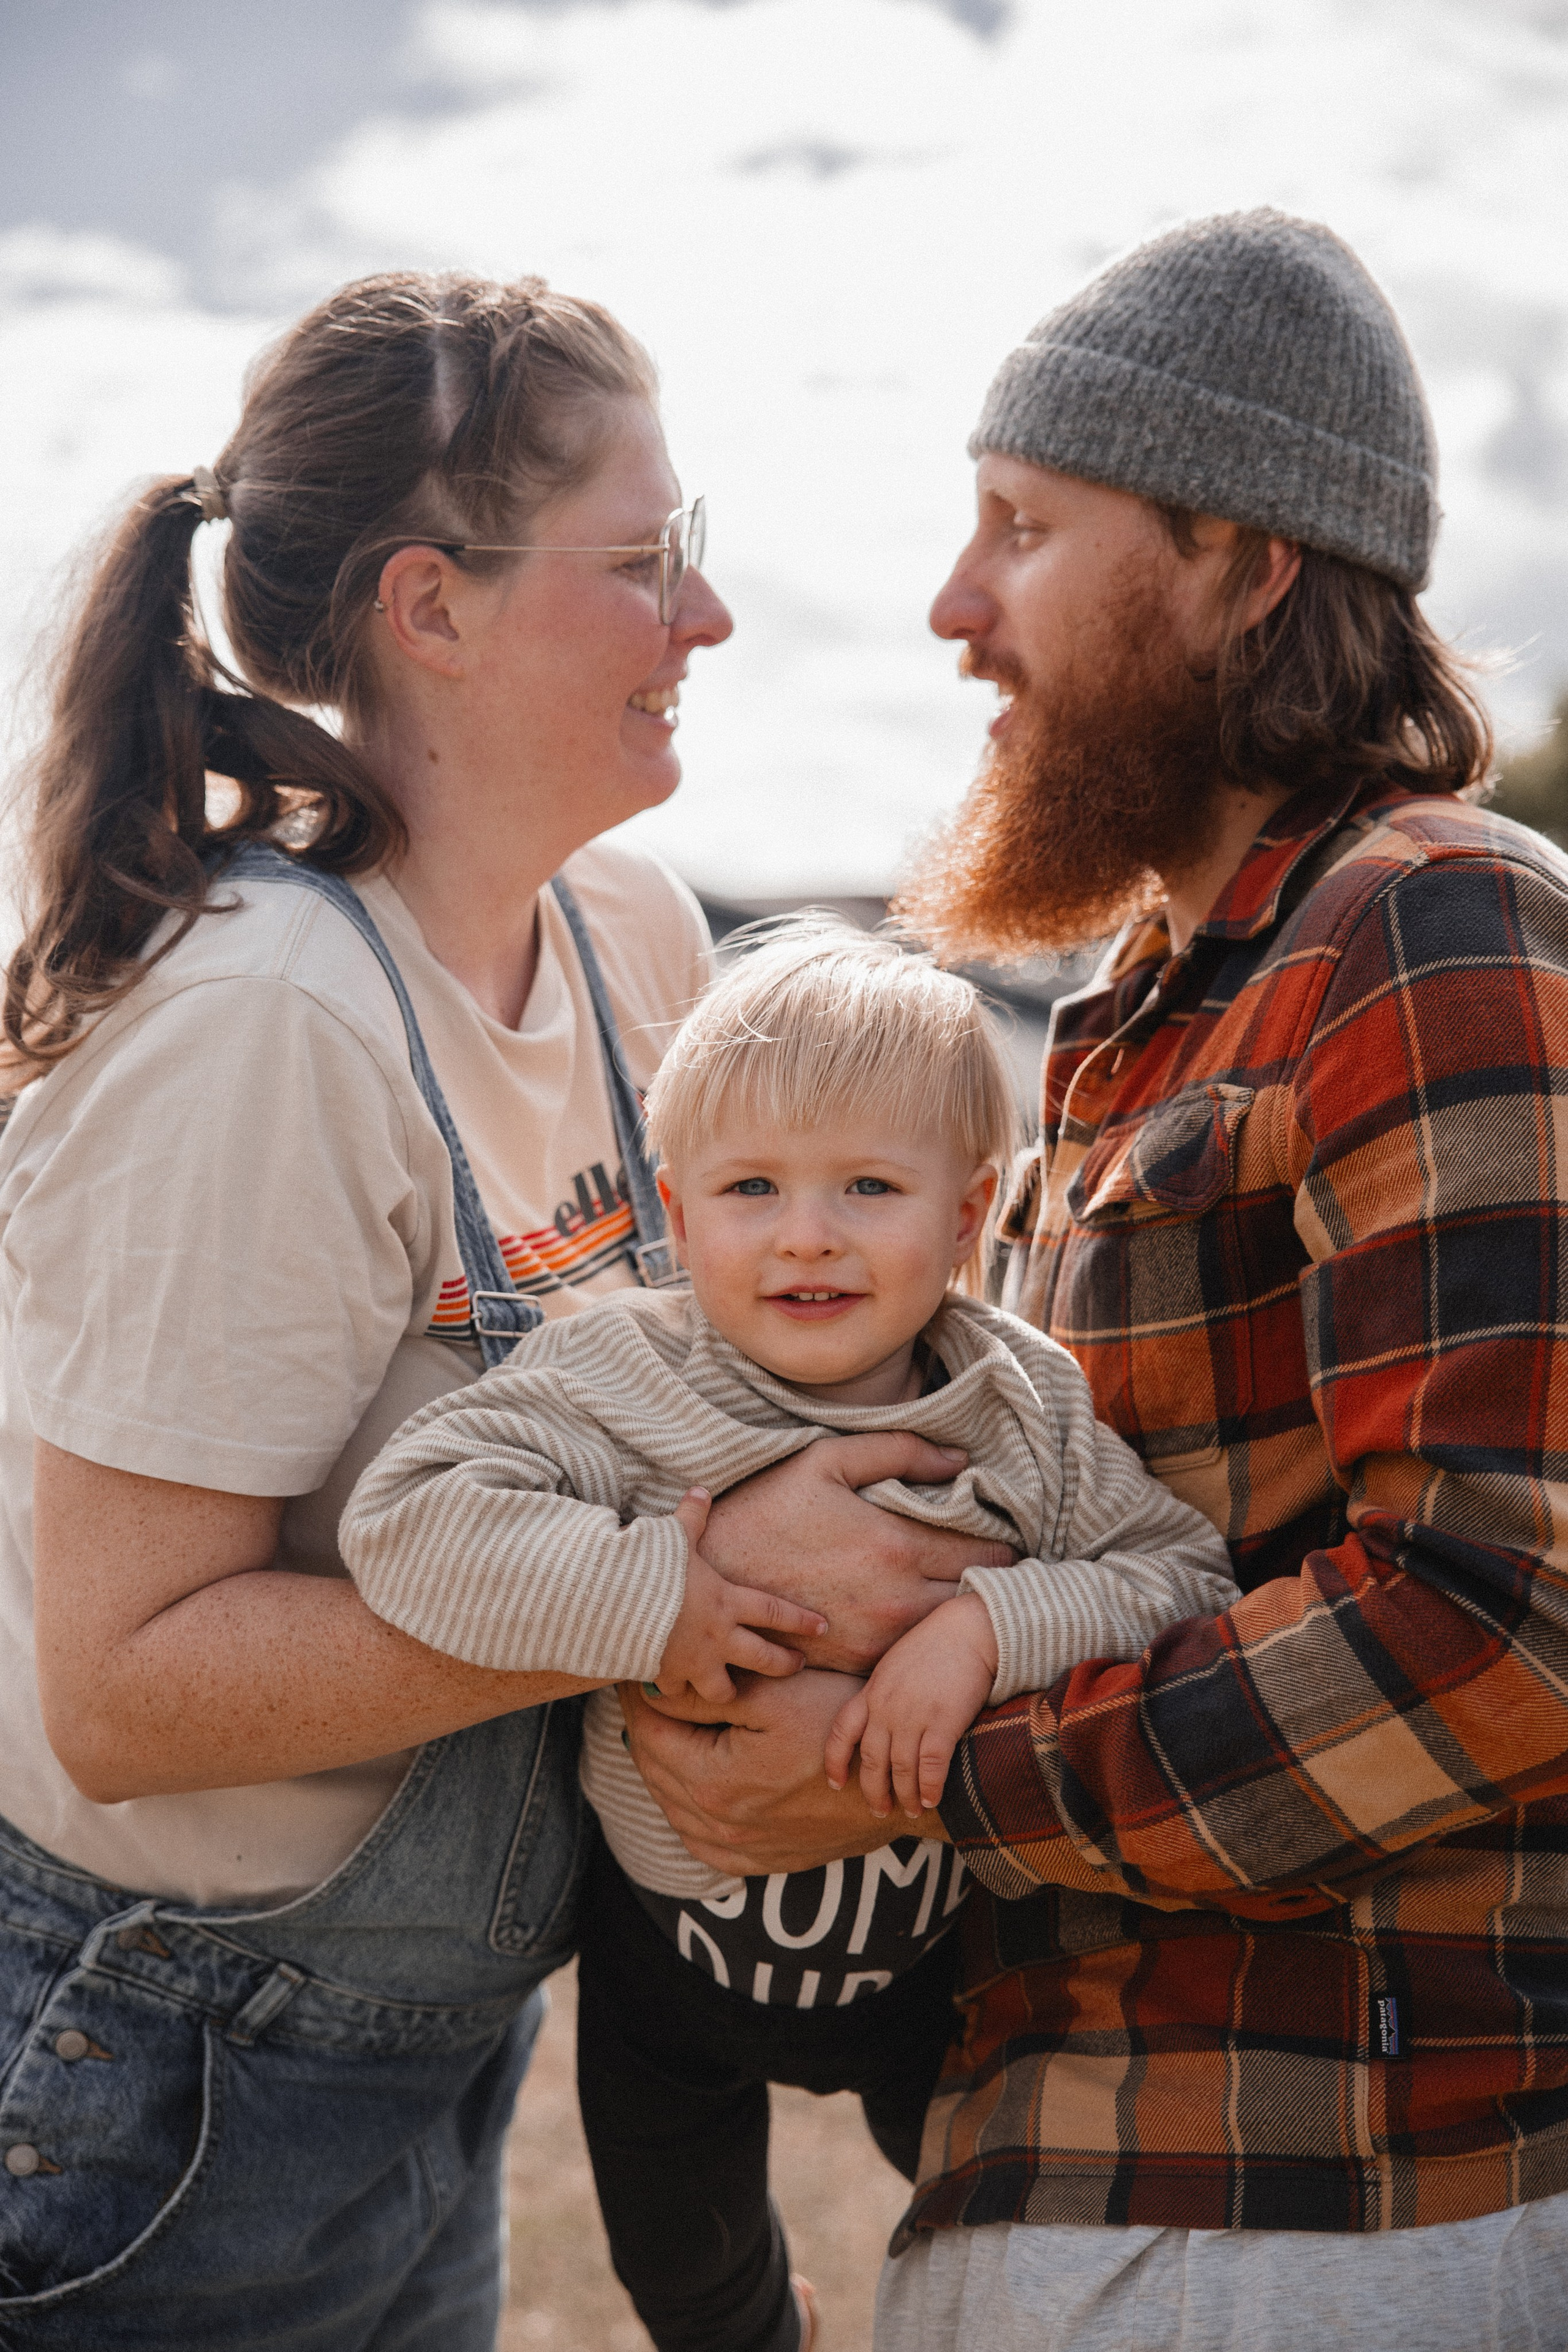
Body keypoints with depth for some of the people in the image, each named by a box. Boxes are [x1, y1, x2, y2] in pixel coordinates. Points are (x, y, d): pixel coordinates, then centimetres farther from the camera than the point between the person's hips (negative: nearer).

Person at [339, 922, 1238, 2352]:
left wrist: (992, 1625, -36)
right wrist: (641, 1598, -38)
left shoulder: (1033, 1412, -17)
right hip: (675, 1951, 0)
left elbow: (1192, 1581, -20)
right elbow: (405, 1514, -31)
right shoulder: (621, 1385, -23)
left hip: (932, 1948, 0)